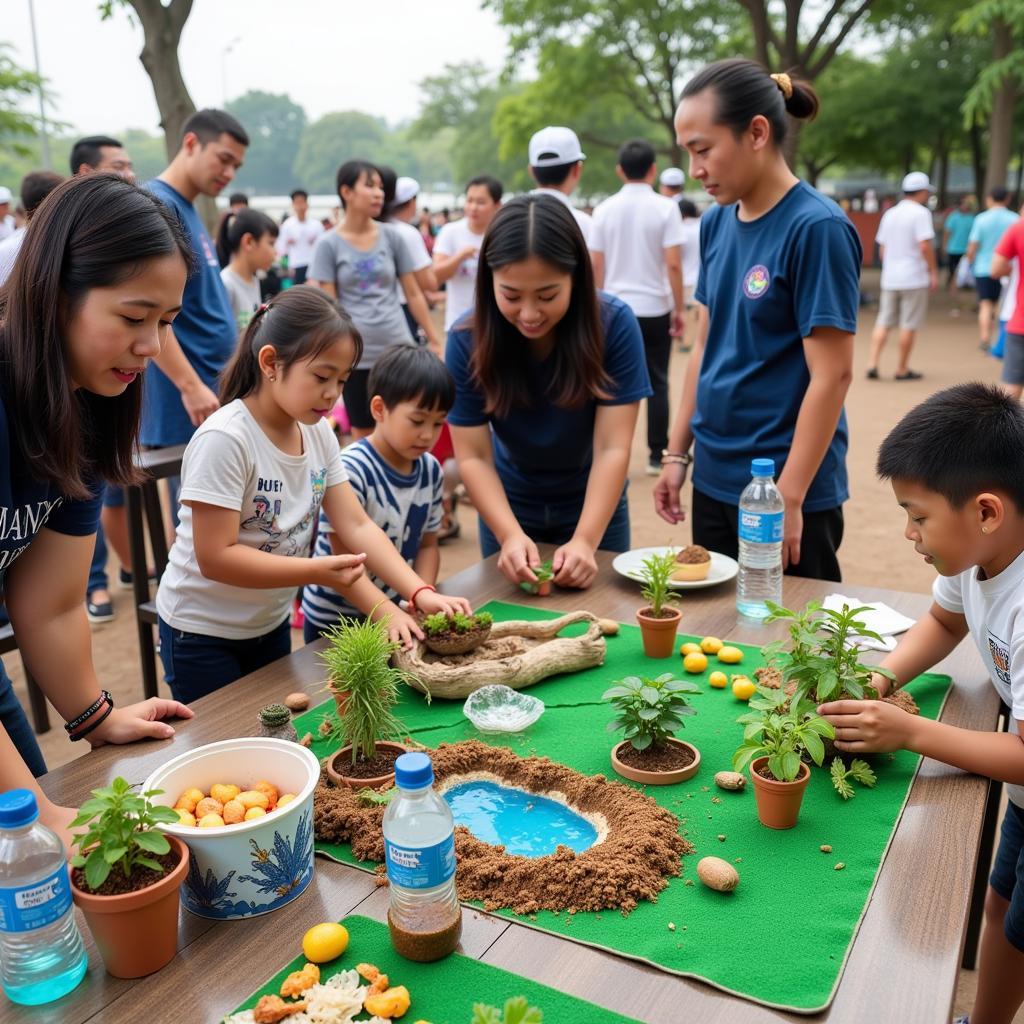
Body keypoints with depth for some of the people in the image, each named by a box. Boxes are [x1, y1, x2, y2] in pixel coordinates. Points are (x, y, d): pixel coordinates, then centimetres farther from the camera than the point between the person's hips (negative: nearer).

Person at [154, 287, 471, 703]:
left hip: (272, 625, 7)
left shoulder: (318, 434, -4)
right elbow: (215, 558, -27)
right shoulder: (225, 439, -25)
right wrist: (317, 571, -35)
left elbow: (356, 527, -6)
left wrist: (420, 593, -18)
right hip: (202, 636, -6)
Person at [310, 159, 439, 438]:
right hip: (355, 355, -2)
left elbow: (413, 294, 9)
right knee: (364, 432, 9)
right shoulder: (329, 244, -2)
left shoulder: (391, 236, 5)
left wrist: (435, 340, 7)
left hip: (398, 348, 2)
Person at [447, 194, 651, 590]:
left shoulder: (614, 324, -25)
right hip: (509, 505, 1)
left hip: (594, 503, 0)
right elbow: (473, 456, -23)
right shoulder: (468, 338, -23)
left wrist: (585, 540, -39)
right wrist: (510, 535, -38)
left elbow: (613, 448, -27)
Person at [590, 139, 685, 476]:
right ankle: (657, 455, 11)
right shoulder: (665, 207, -6)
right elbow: (673, 264, -10)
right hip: (655, 308, -2)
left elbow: (596, 265, 2)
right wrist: (679, 308, -2)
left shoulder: (605, 209, 2)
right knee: (657, 382, 8)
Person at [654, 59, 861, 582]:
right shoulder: (716, 223, 5)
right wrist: (677, 453, 10)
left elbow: (832, 375, -17)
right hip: (713, 481, 7)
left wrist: (788, 499, -18)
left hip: (788, 487, -6)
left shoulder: (816, 228, -15)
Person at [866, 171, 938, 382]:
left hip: (889, 279, 6)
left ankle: (872, 363, -2)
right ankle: (902, 369, 6)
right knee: (909, 325, 1)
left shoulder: (889, 214, 12)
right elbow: (925, 246, -18)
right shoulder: (920, 213, -9)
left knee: (883, 323, 8)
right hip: (914, 279, -6)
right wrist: (933, 272, -10)